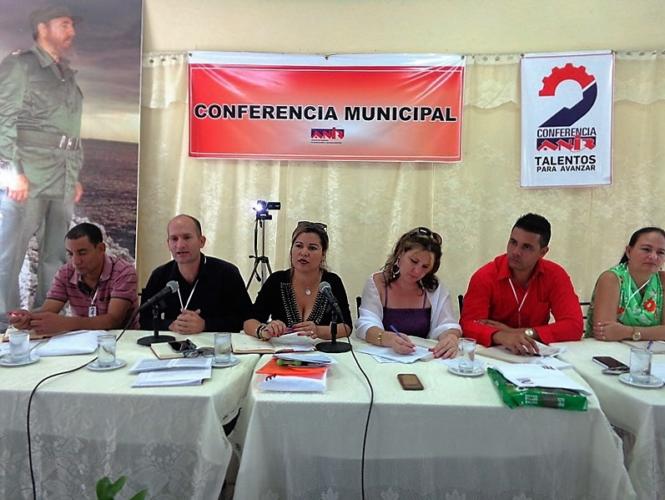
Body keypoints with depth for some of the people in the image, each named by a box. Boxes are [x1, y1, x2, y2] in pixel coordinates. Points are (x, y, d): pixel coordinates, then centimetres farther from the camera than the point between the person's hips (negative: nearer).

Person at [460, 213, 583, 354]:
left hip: (535, 355, 2)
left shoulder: (555, 276, -6)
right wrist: (502, 336, -39)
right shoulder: (484, 277, -13)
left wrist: (525, 333, -21)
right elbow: (469, 324, -20)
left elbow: (574, 326, -12)